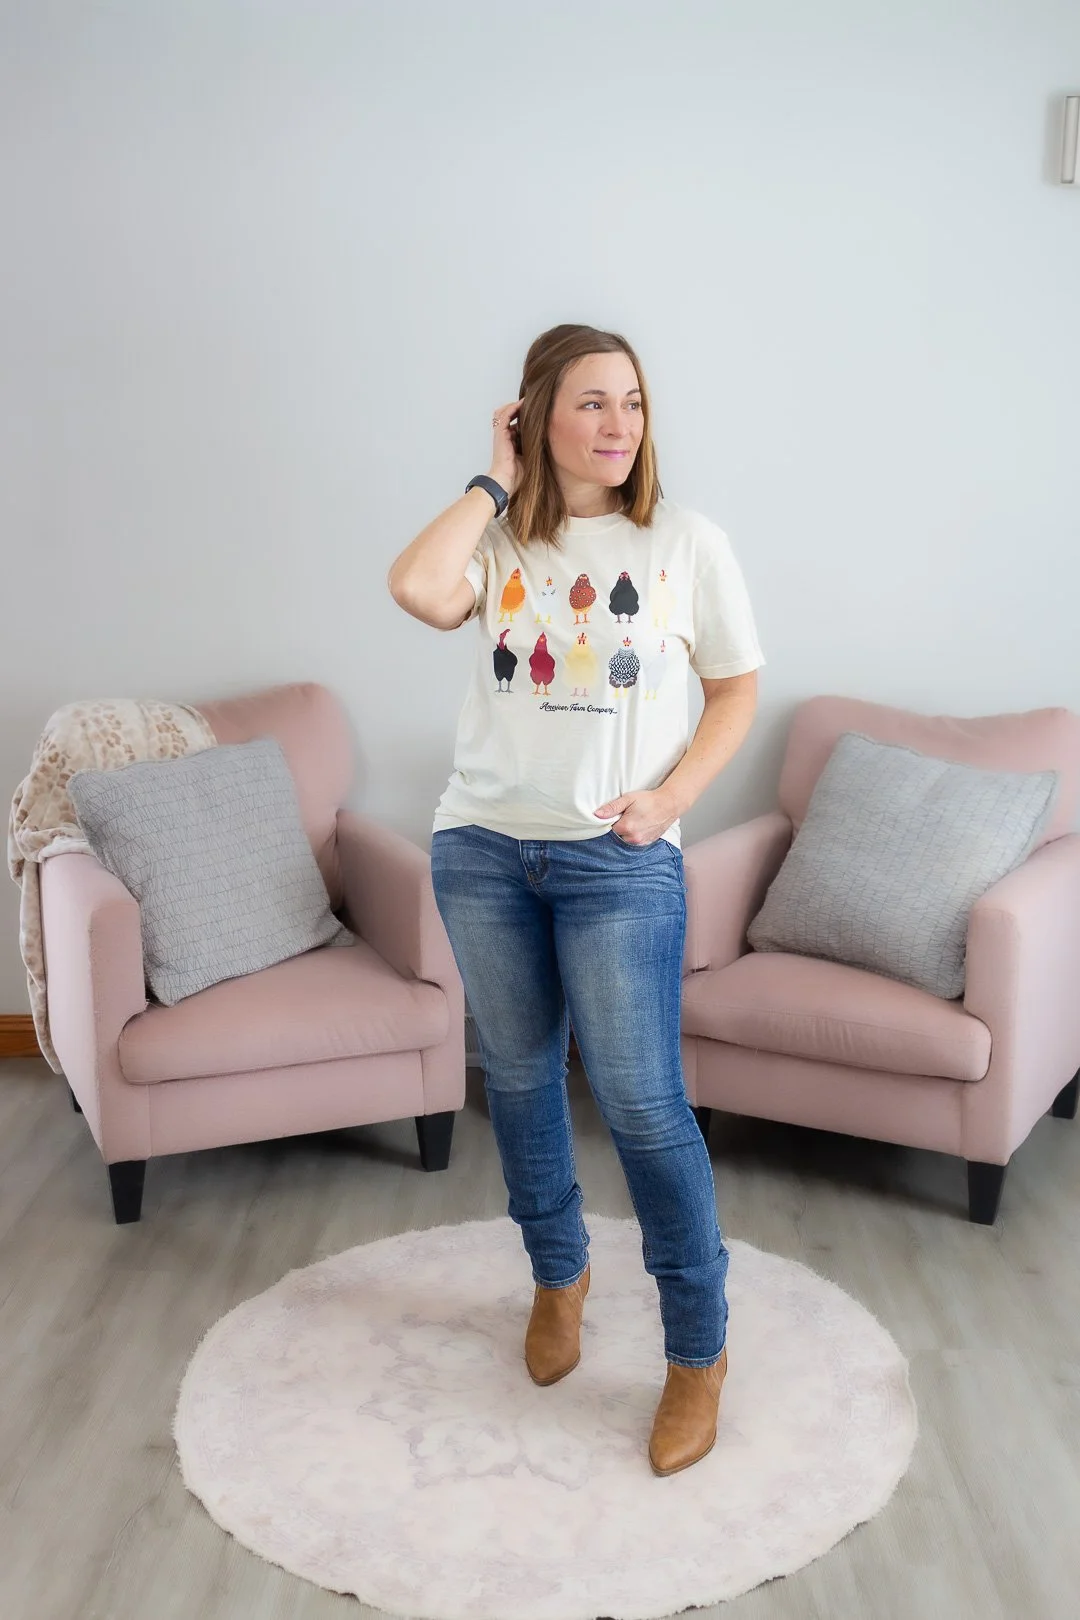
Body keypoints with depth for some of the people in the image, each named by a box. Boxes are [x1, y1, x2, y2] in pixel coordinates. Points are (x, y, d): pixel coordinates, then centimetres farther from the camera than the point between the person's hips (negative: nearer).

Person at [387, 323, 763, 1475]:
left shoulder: (686, 541, -2)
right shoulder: (499, 537, 2)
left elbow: (736, 689, 4)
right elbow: (416, 589, -20)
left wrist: (671, 794, -10)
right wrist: (496, 483, -9)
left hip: (620, 861, -3)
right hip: (482, 850, 3)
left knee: (642, 1104, -2)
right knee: (519, 1078, 16)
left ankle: (699, 1350, 16)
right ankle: (558, 1273, 41)